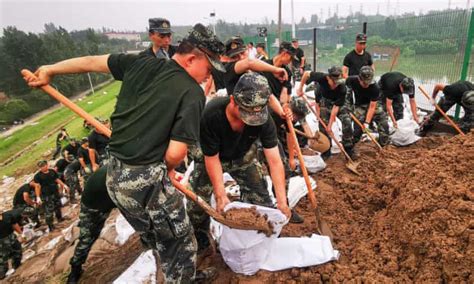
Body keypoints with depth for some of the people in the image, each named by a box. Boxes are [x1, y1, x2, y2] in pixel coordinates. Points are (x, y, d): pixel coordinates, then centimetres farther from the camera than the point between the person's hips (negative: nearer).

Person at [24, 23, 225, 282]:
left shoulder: (140, 63, 3)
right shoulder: (193, 93, -14)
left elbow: (92, 61, 16)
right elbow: (175, 153, -20)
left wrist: (50, 70, 32)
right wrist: (168, 169, 3)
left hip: (113, 174, 8)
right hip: (146, 181, -7)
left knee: (161, 237, 28)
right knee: (181, 244, 14)